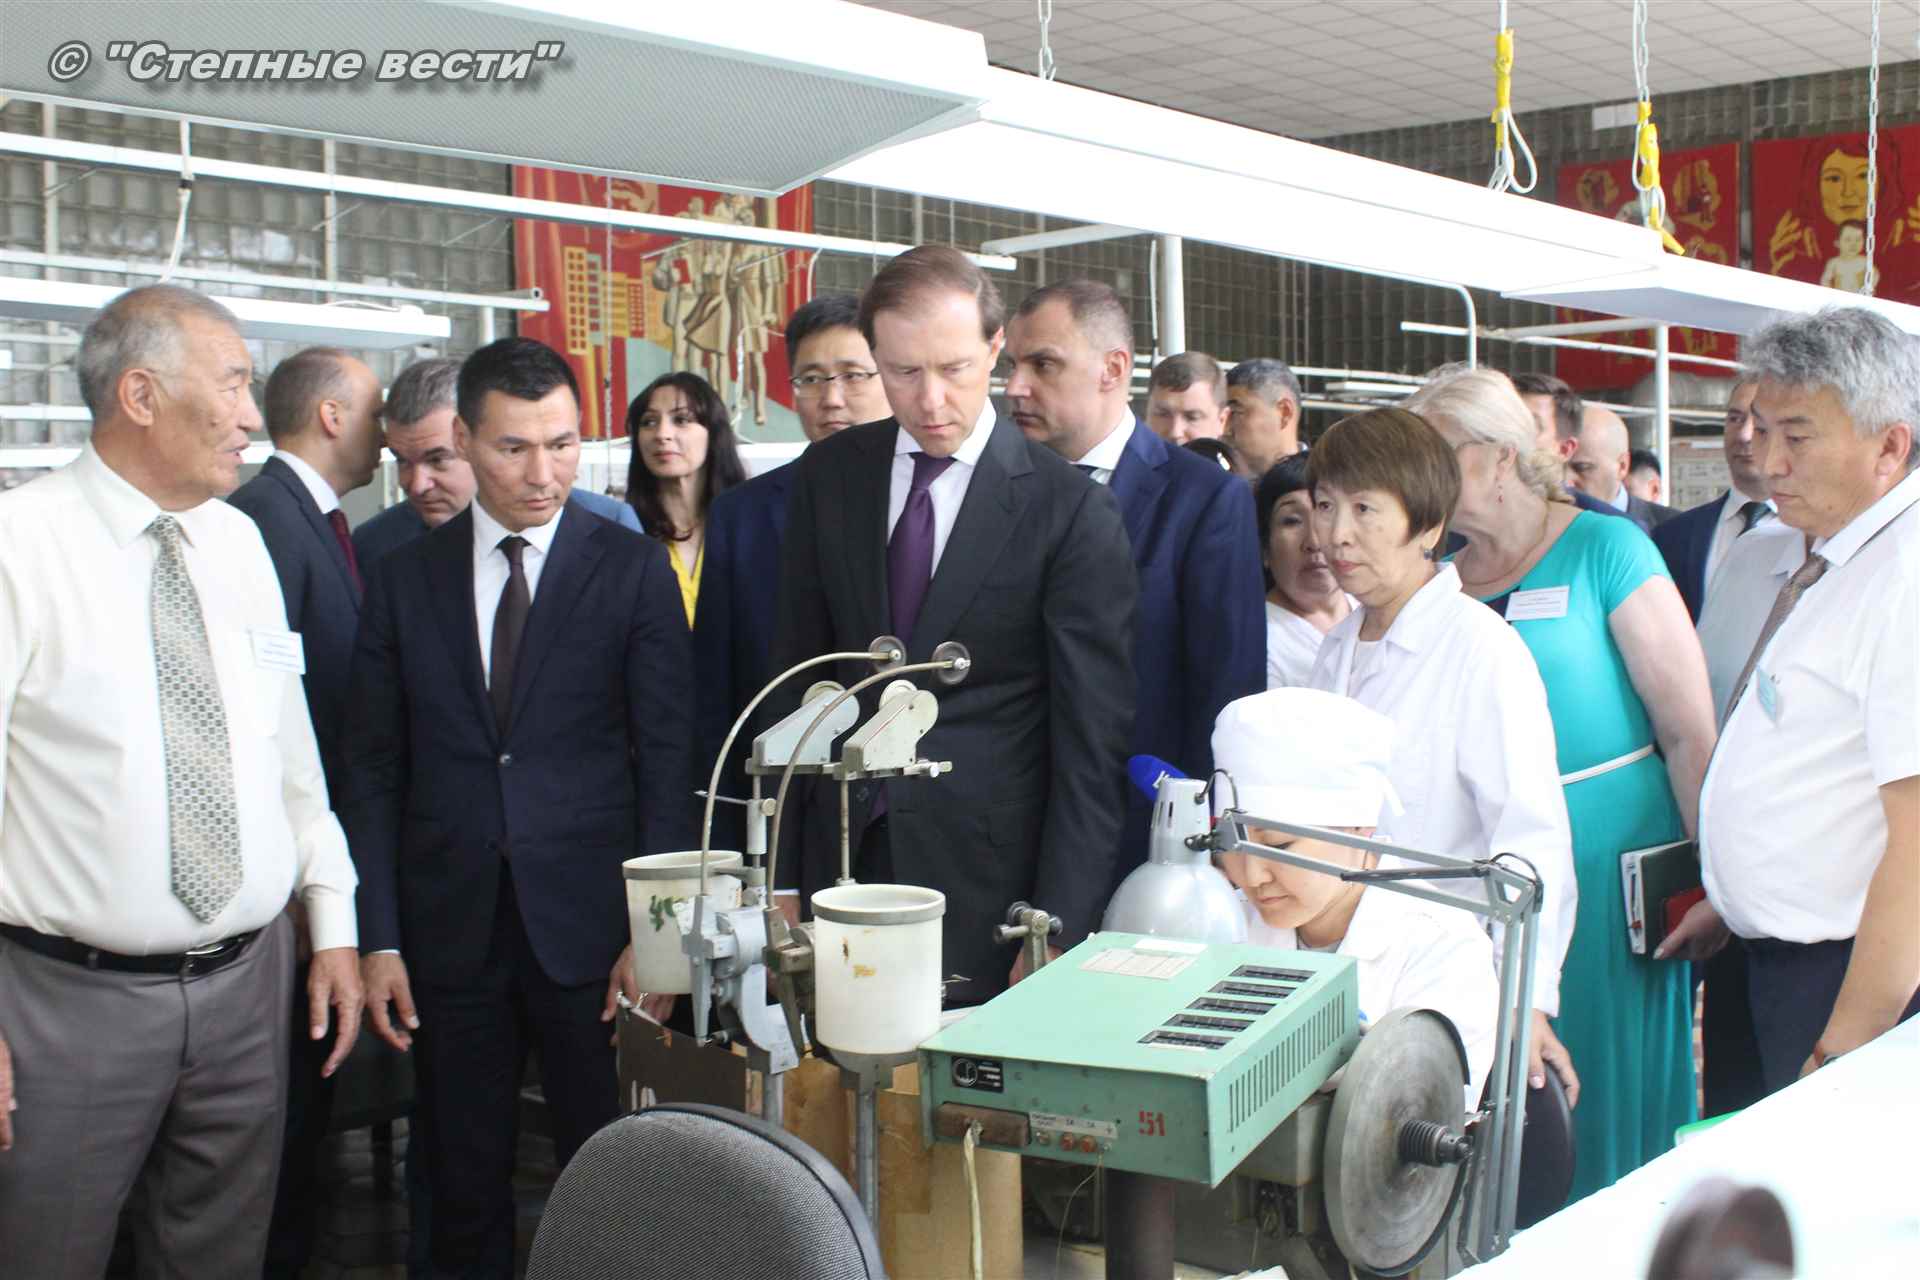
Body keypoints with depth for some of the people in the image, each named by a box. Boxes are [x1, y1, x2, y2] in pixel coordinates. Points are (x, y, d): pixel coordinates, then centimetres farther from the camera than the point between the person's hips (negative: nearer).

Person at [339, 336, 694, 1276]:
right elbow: (374, 771, 7)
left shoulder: (634, 570, 0)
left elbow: (667, 763, -3)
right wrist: (378, 939, 0)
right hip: (450, 927, 2)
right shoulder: (404, 579, 7)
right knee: (465, 1194, 11)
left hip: (589, 926, -2)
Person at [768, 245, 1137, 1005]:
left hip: (986, 890, -3)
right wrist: (781, 882, 4)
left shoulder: (1071, 508, -8)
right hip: (844, 856, 3)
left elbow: (1091, 743, -8)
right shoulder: (828, 477, 6)